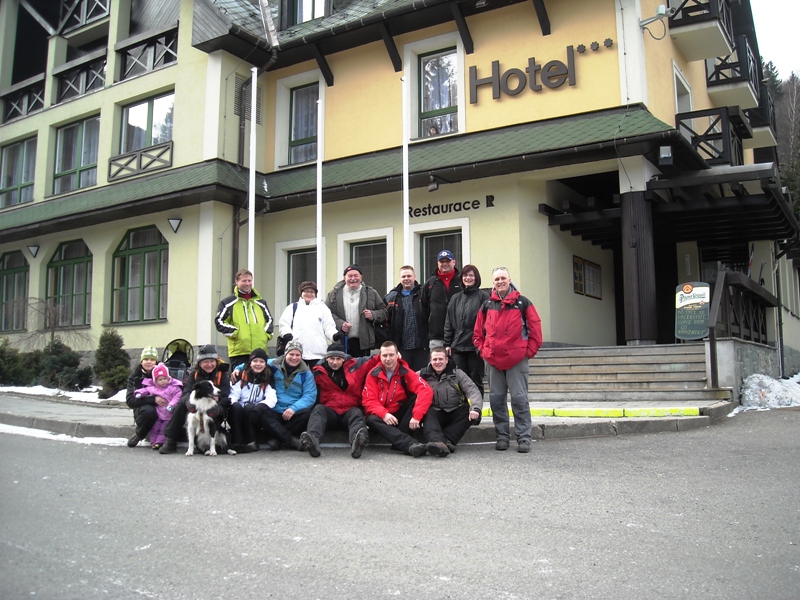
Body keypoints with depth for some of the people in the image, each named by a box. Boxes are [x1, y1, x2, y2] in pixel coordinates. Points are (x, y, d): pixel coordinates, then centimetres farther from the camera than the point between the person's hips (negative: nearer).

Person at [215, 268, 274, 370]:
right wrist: (235, 333, -9)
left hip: (260, 350, 4)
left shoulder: (261, 302, 19)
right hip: (239, 351, -4)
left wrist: (267, 334, 6)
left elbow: (269, 319, 23)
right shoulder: (228, 302, 5)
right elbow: (219, 321, 0)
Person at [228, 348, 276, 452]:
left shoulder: (268, 380, 8)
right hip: (238, 412, 1)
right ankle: (237, 442, -33)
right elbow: (233, 395, 2)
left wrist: (258, 406, -24)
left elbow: (272, 399, -6)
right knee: (235, 406, -31)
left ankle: (252, 442, -25)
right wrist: (233, 404, -21)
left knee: (249, 407, -32)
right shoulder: (242, 376, 12)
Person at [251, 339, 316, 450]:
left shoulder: (306, 374, 5)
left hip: (293, 414, 0)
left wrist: (294, 408, -20)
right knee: (257, 412, -31)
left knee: (307, 413, -32)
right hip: (273, 412, 0)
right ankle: (291, 440, -32)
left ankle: (277, 438, -21)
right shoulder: (273, 365, 7)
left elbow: (310, 395, -5)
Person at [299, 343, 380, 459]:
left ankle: (356, 443, -65)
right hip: (329, 411, 0)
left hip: (351, 411, 0)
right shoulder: (318, 372, 5)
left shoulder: (355, 365, 7)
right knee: (318, 409, -30)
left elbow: (373, 360, 13)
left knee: (356, 413, -33)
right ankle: (312, 440, -59)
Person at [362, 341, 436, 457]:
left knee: (417, 397, -24)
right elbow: (369, 401, -12)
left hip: (402, 415, 0)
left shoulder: (406, 372, -8)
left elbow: (426, 391, -22)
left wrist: (416, 416, -35)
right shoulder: (373, 374, -5)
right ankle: (411, 445, -53)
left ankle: (399, 442, -30)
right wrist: (384, 414, -31)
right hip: (383, 416, 0)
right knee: (372, 420, -34)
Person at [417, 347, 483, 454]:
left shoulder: (457, 373, 3)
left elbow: (472, 390, -8)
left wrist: (475, 408, -26)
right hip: (435, 414, -1)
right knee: (428, 413, -33)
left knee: (471, 413, -28)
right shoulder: (423, 374, 5)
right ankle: (439, 442, -57)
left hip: (455, 413, 1)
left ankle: (445, 440, -37)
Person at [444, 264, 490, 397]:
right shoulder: (455, 298, 15)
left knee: (476, 381, 5)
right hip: (458, 346, 4)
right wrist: (447, 344, 8)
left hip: (476, 346, -4)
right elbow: (448, 323, 14)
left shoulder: (483, 296, 0)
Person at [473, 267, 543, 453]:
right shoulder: (487, 306, 10)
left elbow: (535, 330, 0)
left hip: (517, 360, -3)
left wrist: (529, 352, -5)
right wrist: (483, 350, 4)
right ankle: (502, 436, 17)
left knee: (519, 399, -3)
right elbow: (478, 332, 15)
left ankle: (524, 438, 4)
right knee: (496, 399, 7)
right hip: (493, 361, 4)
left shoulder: (523, 303, 1)